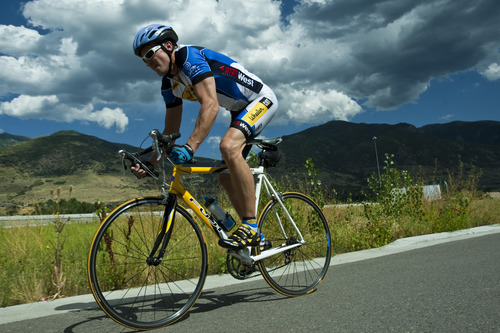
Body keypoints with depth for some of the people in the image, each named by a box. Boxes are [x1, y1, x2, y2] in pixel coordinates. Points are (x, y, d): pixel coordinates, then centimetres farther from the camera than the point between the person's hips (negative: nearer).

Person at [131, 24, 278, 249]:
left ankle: (250, 227, -25)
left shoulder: (191, 57, -22)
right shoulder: (169, 84, 4)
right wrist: (149, 164, -1)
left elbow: (211, 105, -36)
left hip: (262, 99, -9)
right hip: (241, 111, 9)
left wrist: (189, 147, -45)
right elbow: (171, 131, 8)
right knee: (225, 177, 4)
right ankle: (256, 238, 14)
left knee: (228, 146, -34)